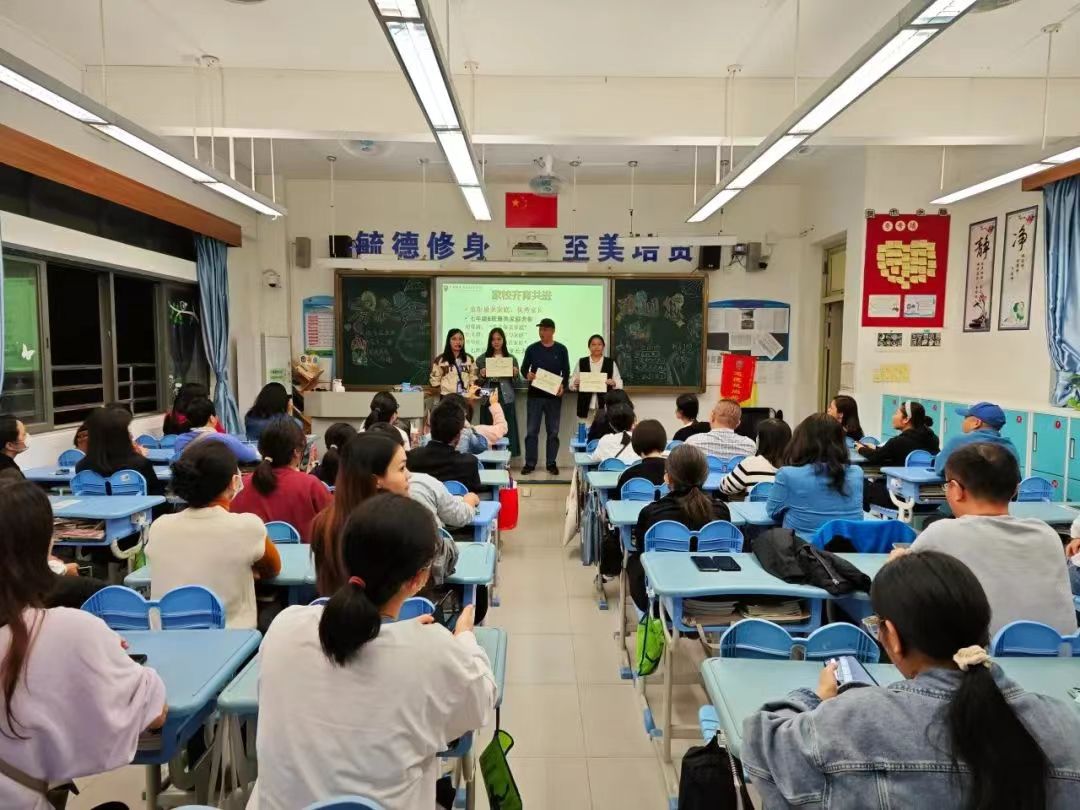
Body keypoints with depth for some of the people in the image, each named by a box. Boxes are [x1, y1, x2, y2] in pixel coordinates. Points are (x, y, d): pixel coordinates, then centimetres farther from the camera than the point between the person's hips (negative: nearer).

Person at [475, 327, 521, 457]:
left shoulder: (511, 358, 9)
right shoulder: (482, 359, 7)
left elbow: (516, 382, 12)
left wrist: (516, 374, -8)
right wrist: (482, 376, -10)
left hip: (506, 399, 0)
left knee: (506, 431, -1)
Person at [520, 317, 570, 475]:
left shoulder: (561, 349, 4)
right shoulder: (532, 348, 4)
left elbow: (566, 372, 4)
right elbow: (524, 368, 7)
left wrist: (563, 386, -13)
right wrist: (527, 375, -16)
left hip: (554, 396, 0)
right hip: (535, 395, 0)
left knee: (553, 431, 5)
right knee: (531, 431, 1)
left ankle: (552, 463, 14)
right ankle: (530, 463, 8)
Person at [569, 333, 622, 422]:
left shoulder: (611, 363, 8)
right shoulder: (581, 362, 9)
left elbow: (619, 384, 7)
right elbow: (571, 384, 9)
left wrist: (613, 383, -14)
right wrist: (575, 383, -12)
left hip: (605, 406, 0)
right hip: (586, 406, 1)